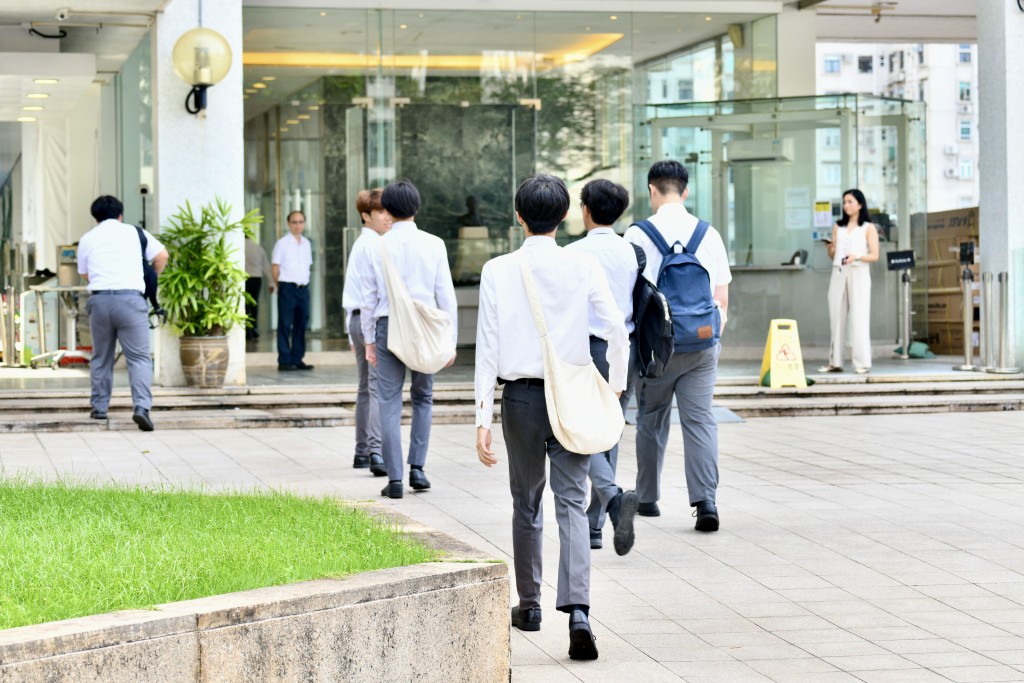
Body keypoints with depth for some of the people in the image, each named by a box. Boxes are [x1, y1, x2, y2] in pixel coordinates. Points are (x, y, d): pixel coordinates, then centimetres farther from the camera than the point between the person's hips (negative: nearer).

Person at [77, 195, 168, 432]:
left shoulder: (87, 239, 15)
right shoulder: (134, 232, 12)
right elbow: (162, 256, 16)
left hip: (99, 299, 2)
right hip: (131, 298, -2)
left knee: (101, 358, 17)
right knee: (139, 357, -4)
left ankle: (99, 407, 20)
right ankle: (142, 407, -20)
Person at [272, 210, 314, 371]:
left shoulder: (306, 243, 14)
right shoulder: (282, 243, -3)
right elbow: (275, 266, -3)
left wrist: (304, 282, 10)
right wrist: (279, 285, -3)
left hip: (303, 287, 6)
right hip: (287, 287, -6)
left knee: (301, 324, 8)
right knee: (285, 325, -4)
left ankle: (297, 359, 15)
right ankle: (284, 361, -1)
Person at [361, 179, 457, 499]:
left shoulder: (378, 247, 0)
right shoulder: (433, 244, 0)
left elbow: (369, 297, 3)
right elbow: (446, 295, 0)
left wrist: (369, 340, 13)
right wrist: (450, 339, 7)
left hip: (388, 327, 0)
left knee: (390, 403, 3)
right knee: (423, 398, 16)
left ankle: (395, 479, 0)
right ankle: (417, 468, 8)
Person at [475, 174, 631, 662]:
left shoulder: (498, 271, -5)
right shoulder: (582, 266, -5)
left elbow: (487, 348, -6)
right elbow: (616, 332, -4)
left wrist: (482, 419, -3)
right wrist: (615, 384, 14)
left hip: (521, 398, 0)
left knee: (527, 504, 16)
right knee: (572, 503, -3)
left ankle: (529, 604, 29)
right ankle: (577, 610, -20)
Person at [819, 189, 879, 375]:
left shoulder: (868, 228, 4)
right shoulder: (838, 227, 15)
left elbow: (874, 255, -2)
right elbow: (833, 255, 15)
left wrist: (856, 257, -19)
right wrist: (829, 248, -7)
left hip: (858, 274, -4)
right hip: (838, 273, 4)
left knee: (859, 317, -8)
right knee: (836, 317, 2)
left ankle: (862, 363, -8)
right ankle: (835, 361, 6)